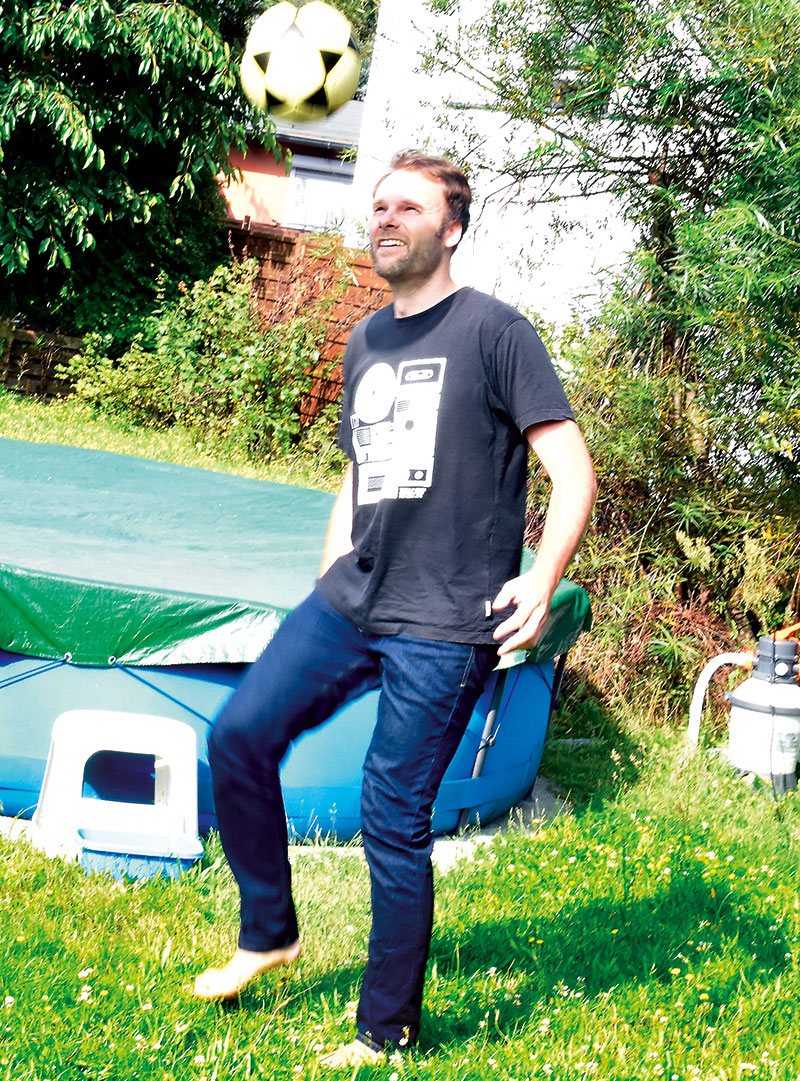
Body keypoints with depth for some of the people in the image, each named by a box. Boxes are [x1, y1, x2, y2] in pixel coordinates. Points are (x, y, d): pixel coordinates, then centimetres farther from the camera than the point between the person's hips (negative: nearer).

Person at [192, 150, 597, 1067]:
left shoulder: (493, 331, -5)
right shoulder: (364, 343, 15)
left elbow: (572, 470, -9)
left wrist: (540, 583, -21)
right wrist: (323, 598, 20)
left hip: (443, 627, -7)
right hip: (348, 603, 7)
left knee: (393, 822, -4)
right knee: (239, 735, -2)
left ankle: (388, 1031, 11)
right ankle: (268, 932, 19)